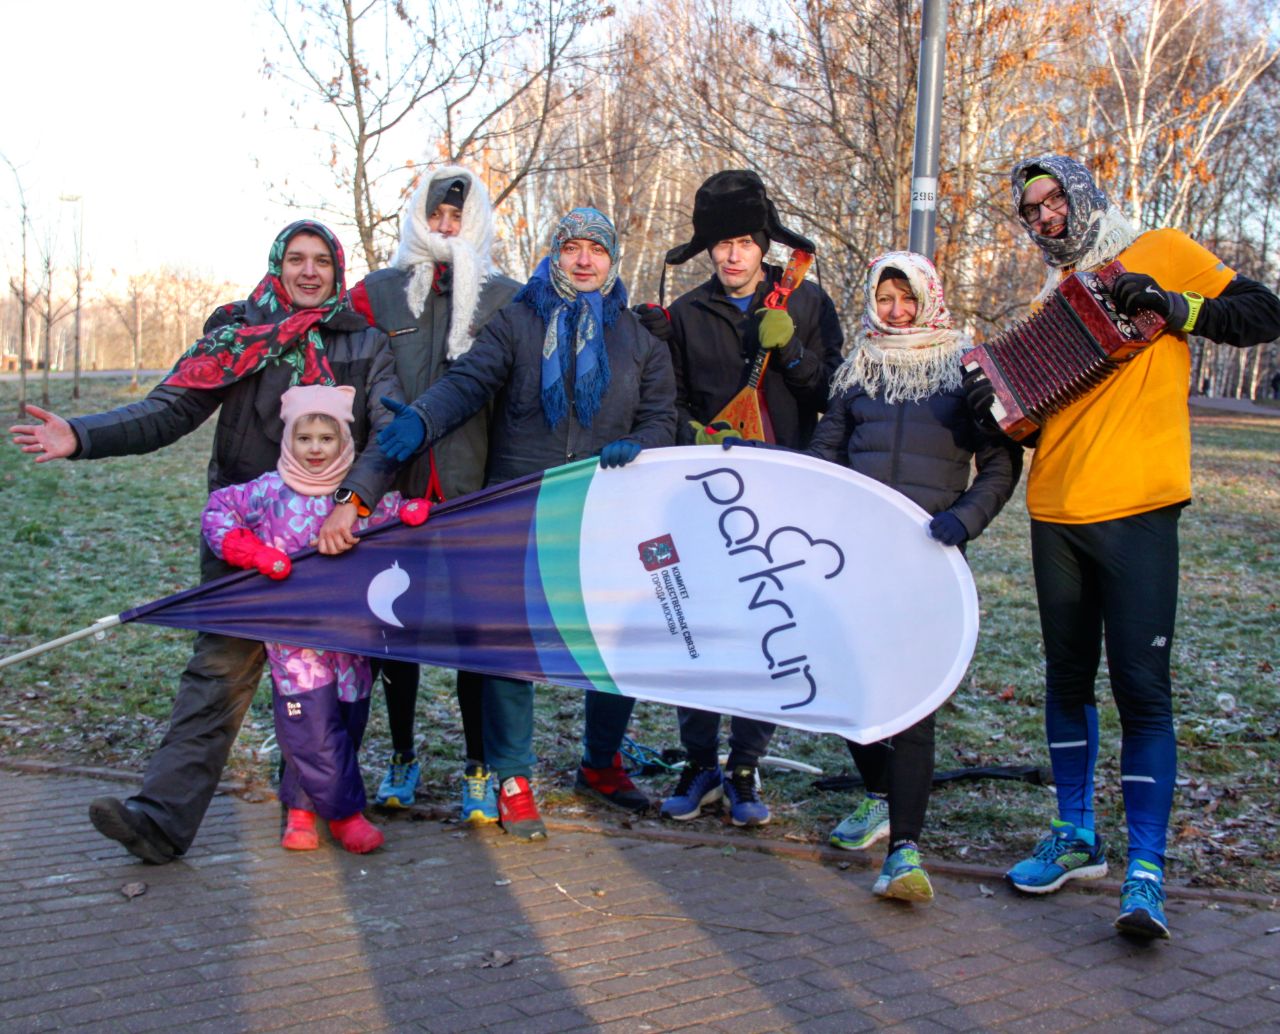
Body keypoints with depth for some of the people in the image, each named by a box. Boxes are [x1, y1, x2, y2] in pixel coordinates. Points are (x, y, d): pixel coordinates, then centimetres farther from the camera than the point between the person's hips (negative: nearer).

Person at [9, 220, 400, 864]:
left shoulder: (365, 345, 5)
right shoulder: (238, 335, 7)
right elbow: (170, 409, 0)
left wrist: (352, 501, -25)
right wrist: (83, 436, -16)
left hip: (331, 535, 0)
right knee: (219, 669, -9)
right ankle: (162, 816, -13)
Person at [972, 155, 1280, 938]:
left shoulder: (1159, 254, 5)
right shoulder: (1052, 297, 19)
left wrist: (1172, 306, -14)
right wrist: (999, 404, -4)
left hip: (1135, 510, -6)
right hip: (1056, 513, 6)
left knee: (1142, 686, -9)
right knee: (1067, 680, 12)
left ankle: (1147, 871, -5)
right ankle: (1077, 837, 25)